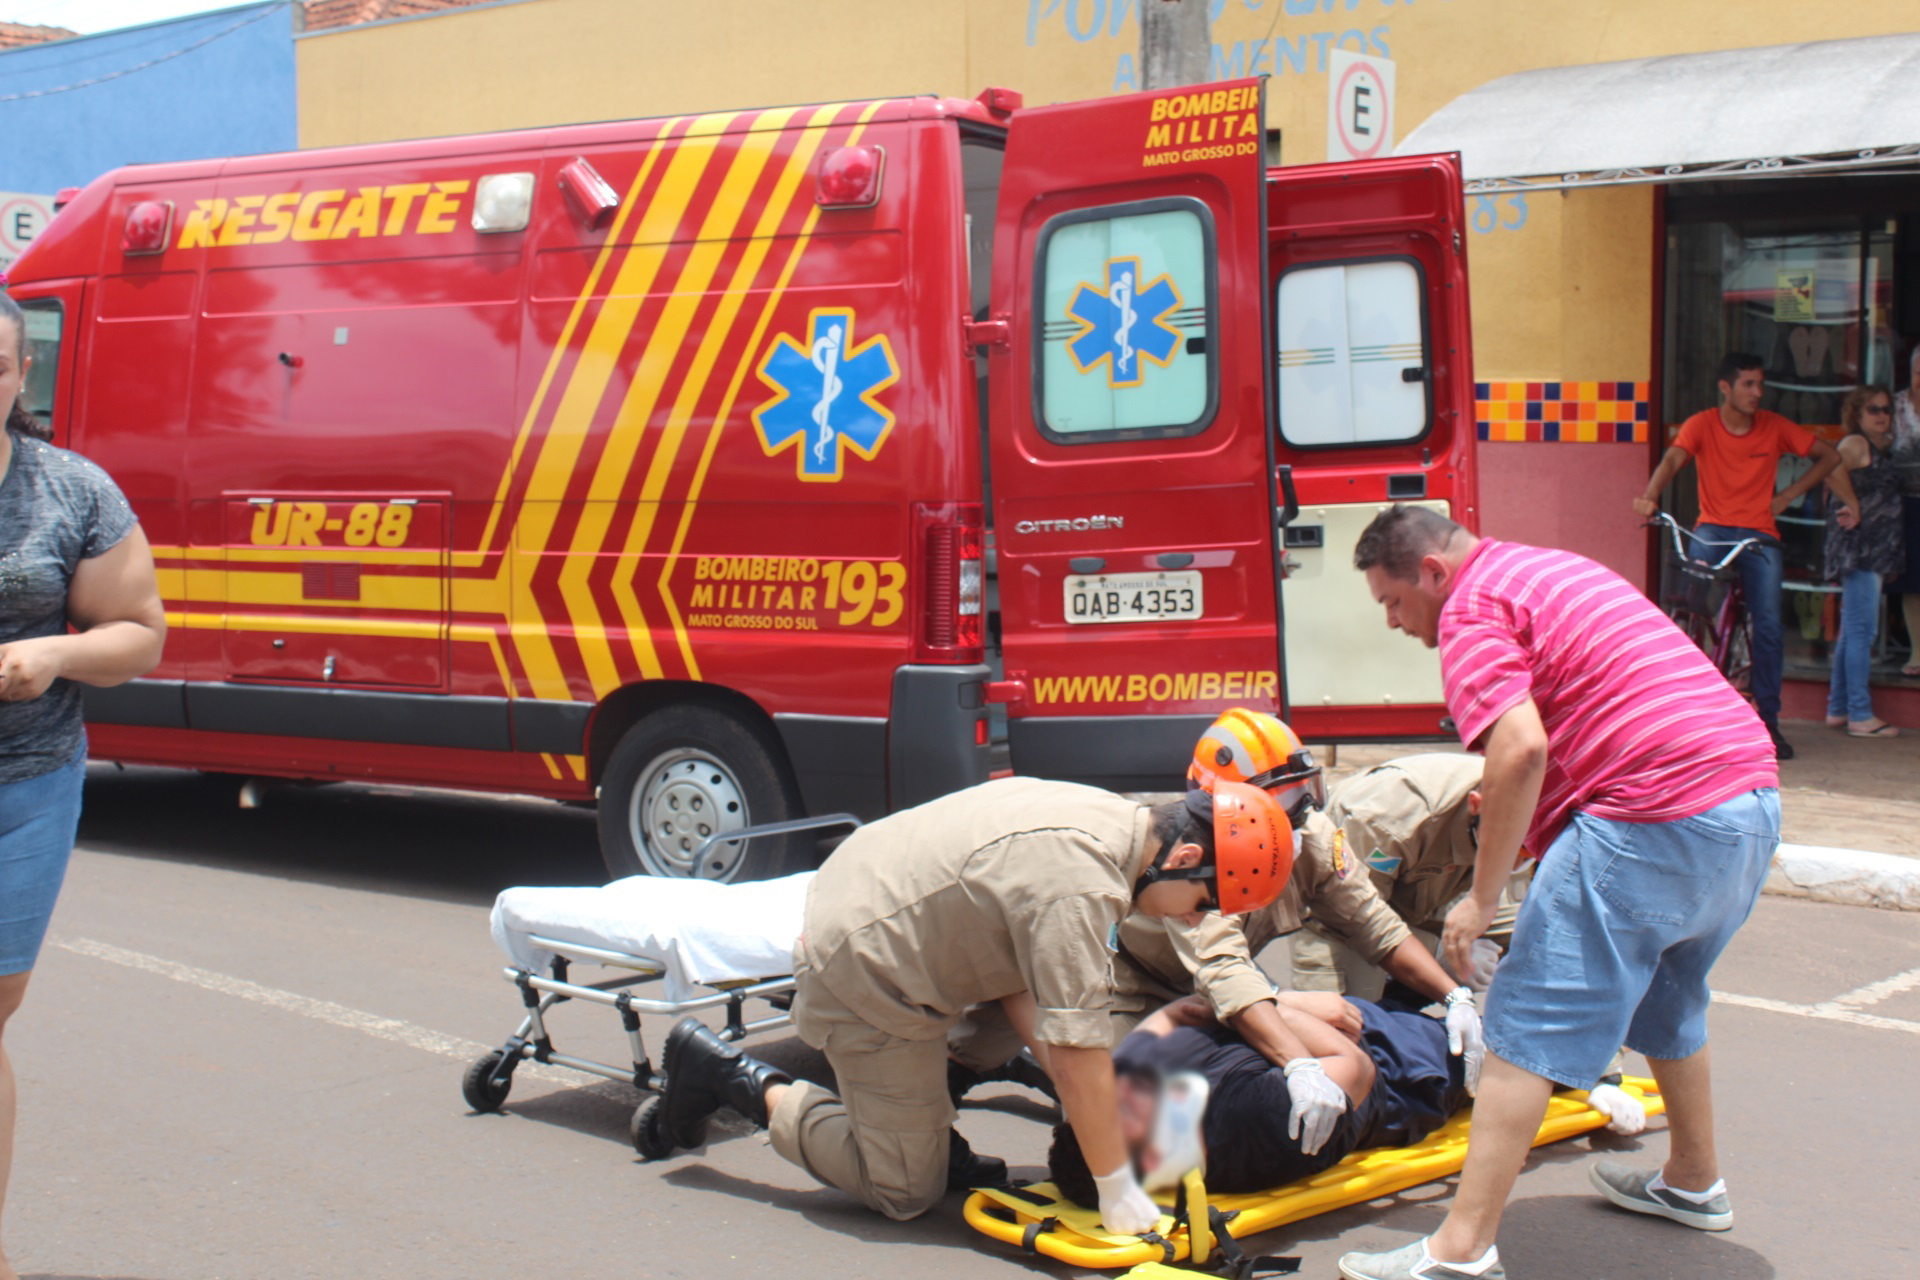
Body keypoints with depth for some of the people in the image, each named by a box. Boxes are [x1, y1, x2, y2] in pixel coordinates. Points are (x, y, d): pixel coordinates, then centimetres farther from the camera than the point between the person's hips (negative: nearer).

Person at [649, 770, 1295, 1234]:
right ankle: (749, 1085, 7)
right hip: (865, 974, -9)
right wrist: (1117, 1189, -17)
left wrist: (1067, 1085, 3)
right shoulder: (1080, 888, -29)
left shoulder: (1102, 813, 1)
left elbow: (1017, 976, 9)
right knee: (906, 1192, 3)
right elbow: (1077, 1051, -27)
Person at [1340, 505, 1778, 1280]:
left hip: (1655, 814, -10)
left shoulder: (1473, 611, -5)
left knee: (1528, 1031, -7)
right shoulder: (1552, 569, 25)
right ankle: (1694, 1184, 45)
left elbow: (1522, 747, -20)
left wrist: (1483, 897, -14)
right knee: (1667, 1000, 30)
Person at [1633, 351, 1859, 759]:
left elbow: (1829, 456, 11)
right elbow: (1674, 458, -19)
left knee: (1768, 625, -11)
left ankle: (1768, 721, 0)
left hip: (1759, 535, 1)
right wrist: (1650, 496, -38)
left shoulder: (1775, 427, 2)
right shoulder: (1702, 424, -2)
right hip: (1714, 526, -1)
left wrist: (1788, 495, 1)